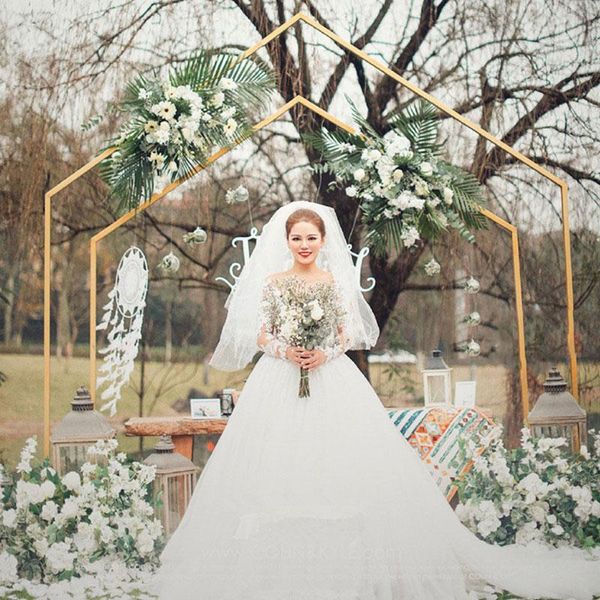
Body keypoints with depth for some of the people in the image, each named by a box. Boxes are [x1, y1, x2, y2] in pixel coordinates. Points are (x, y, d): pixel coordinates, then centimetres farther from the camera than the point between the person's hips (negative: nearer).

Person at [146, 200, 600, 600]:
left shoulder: (336, 280, 7)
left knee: (339, 464, -6)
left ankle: (348, 562, 3)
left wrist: (324, 353, -13)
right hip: (279, 382, 0)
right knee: (279, 467, -4)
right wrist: (286, 351, -14)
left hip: (333, 379, 0)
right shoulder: (273, 281, 6)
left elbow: (349, 334, 5)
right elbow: (259, 335, 5)